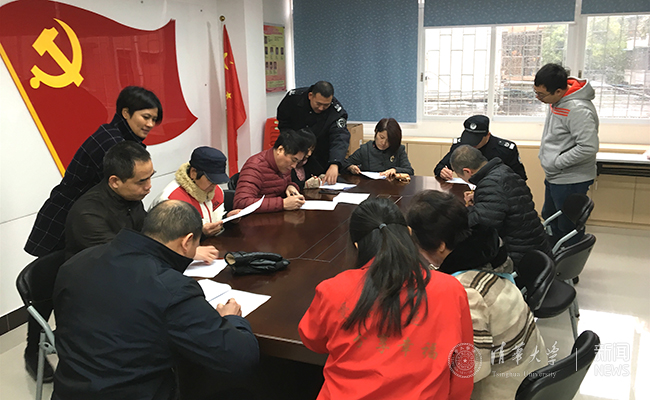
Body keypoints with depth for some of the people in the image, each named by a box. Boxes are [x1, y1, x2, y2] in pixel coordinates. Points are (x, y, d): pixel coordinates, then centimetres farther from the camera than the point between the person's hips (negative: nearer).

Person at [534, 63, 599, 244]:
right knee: (549, 217, 26)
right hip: (554, 178, 11)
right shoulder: (556, 101, 2)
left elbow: (588, 147, -31)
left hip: (570, 180, -11)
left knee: (569, 229, 2)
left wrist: (556, 163, -22)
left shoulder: (578, 109, -28)